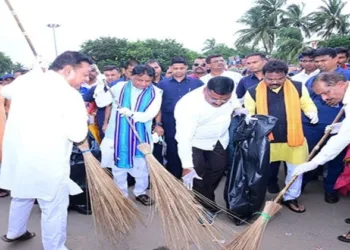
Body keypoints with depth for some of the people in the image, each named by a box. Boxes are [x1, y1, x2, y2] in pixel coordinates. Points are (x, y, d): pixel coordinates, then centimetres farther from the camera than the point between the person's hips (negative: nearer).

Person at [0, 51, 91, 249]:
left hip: (17, 153, 9)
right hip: (46, 162, -8)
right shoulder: (70, 95, -18)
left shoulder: (27, 79, 3)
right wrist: (83, 119, -2)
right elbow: (78, 135, -21)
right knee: (55, 209, 7)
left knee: (22, 195, 30)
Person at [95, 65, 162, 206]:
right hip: (117, 135, 1)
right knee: (118, 167, 12)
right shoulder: (119, 87, -3)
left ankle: (140, 192, 35)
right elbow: (101, 103, -1)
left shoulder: (155, 93, -6)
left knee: (141, 167, 14)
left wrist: (131, 113, -31)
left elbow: (149, 115, -16)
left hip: (140, 136, 0)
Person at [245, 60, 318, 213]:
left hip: (293, 138, 2)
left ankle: (291, 198, 36)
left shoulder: (298, 88, -3)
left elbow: (307, 104, 10)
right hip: (265, 140, -1)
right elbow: (248, 114, 1)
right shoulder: (253, 92, -6)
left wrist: (312, 113, -11)